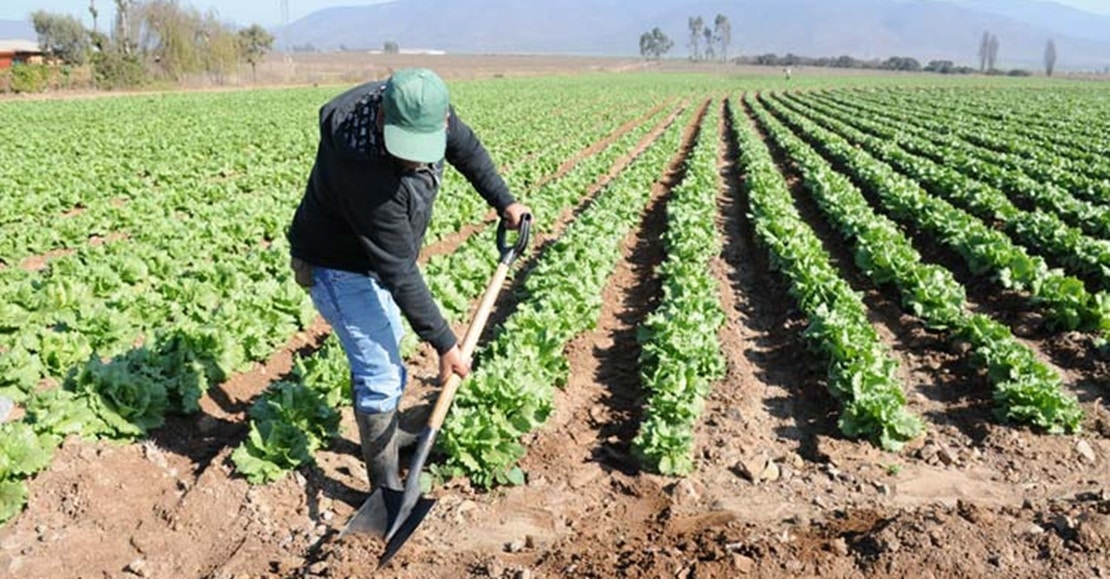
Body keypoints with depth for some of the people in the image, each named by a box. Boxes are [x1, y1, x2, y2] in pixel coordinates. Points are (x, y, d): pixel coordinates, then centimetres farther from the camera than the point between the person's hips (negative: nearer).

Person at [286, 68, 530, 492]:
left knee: (386, 346, 24)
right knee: (381, 373, -8)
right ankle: (386, 485, 8)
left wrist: (503, 201, 9)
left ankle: (386, 434, 47)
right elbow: (399, 273, -34)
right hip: (340, 269, -9)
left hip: (379, 254, 9)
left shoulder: (425, 110, -21)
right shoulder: (366, 173, -41)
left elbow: (466, 148, 4)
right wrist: (444, 344, -28)